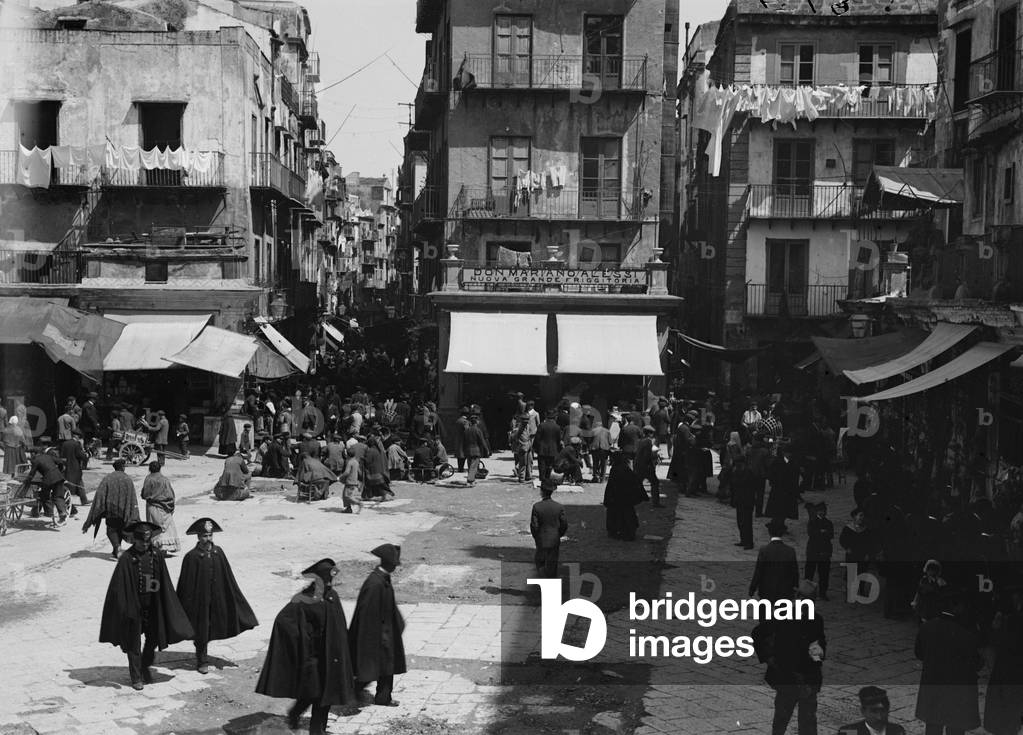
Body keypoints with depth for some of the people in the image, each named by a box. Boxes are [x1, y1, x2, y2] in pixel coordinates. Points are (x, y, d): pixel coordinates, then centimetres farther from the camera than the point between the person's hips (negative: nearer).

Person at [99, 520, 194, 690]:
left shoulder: (157, 556, 0)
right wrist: (125, 609, -14)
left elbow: (165, 585, 6)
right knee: (134, 643, 5)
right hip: (134, 605, -3)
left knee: (153, 638, 12)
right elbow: (119, 586, -10)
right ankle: (136, 677, 17)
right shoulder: (126, 559, -11)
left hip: (153, 606, 4)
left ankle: (145, 667, 35)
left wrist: (168, 608, 5)